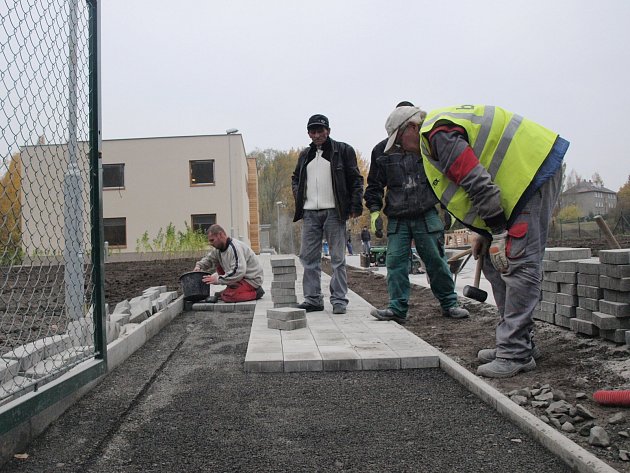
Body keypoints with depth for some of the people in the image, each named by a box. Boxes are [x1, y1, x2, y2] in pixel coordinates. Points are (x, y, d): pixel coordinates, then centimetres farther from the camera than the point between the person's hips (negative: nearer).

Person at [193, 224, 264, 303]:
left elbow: (239, 272, -33)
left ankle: (255, 292, -5)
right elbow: (208, 259, 20)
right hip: (241, 276, 9)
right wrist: (199, 266, -2)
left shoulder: (234, 248, -23)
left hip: (252, 279, -9)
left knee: (228, 297, -26)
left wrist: (218, 279, -30)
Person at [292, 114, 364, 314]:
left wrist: (355, 205, -9)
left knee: (338, 258, -2)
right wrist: (298, 196, 12)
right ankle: (313, 299, 11)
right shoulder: (305, 155, 18)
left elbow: (356, 179, 1)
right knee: (308, 258, 4)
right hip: (310, 213, 5)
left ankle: (339, 300, 3)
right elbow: (295, 178, 31)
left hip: (334, 212, -5)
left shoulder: (342, 150, 4)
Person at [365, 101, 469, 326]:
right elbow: (374, 183, 11)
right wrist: (374, 209, -1)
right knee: (395, 262, -4)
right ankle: (397, 307, 4)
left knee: (436, 260, 4)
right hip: (397, 218, 1)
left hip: (427, 215, -1)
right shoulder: (382, 150, 8)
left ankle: (449, 304, 17)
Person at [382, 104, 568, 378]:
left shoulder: (437, 133, -14)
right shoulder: (443, 128, 20)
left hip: (533, 172, -11)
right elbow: (473, 178, 22)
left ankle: (515, 354, -11)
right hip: (525, 175, 11)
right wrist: (485, 234, 17)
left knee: (518, 263, -14)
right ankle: (517, 343, 15)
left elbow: (478, 183, -24)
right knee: (495, 265, 10)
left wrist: (499, 232, -22)